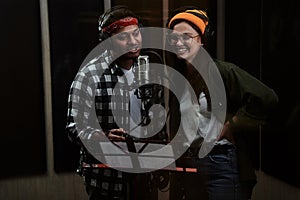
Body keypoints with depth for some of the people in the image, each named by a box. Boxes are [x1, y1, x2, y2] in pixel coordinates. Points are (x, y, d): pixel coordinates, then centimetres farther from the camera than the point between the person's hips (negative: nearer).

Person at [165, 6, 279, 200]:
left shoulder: (222, 71, -13)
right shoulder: (178, 78, 10)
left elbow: (267, 98, -24)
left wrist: (229, 127, -17)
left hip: (221, 163, -7)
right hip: (188, 164, 7)